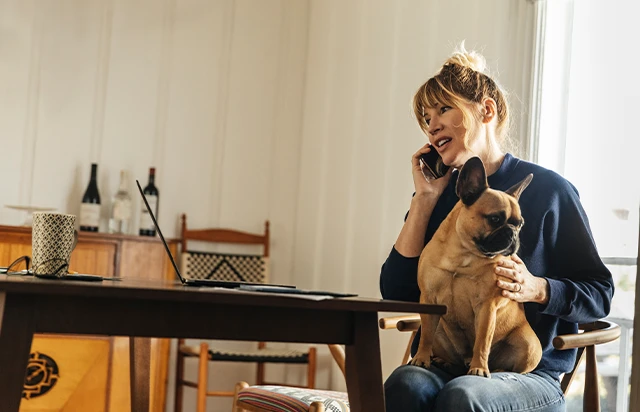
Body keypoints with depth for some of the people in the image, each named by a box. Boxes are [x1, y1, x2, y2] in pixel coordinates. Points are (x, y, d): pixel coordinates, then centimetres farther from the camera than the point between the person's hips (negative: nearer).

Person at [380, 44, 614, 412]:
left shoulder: (547, 189, -1)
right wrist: (424, 198, 1)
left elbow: (600, 294, 2)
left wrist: (536, 289, -19)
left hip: (530, 372, -3)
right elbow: (396, 292, 2)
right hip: (443, 363, 3)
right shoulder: (438, 195, 12)